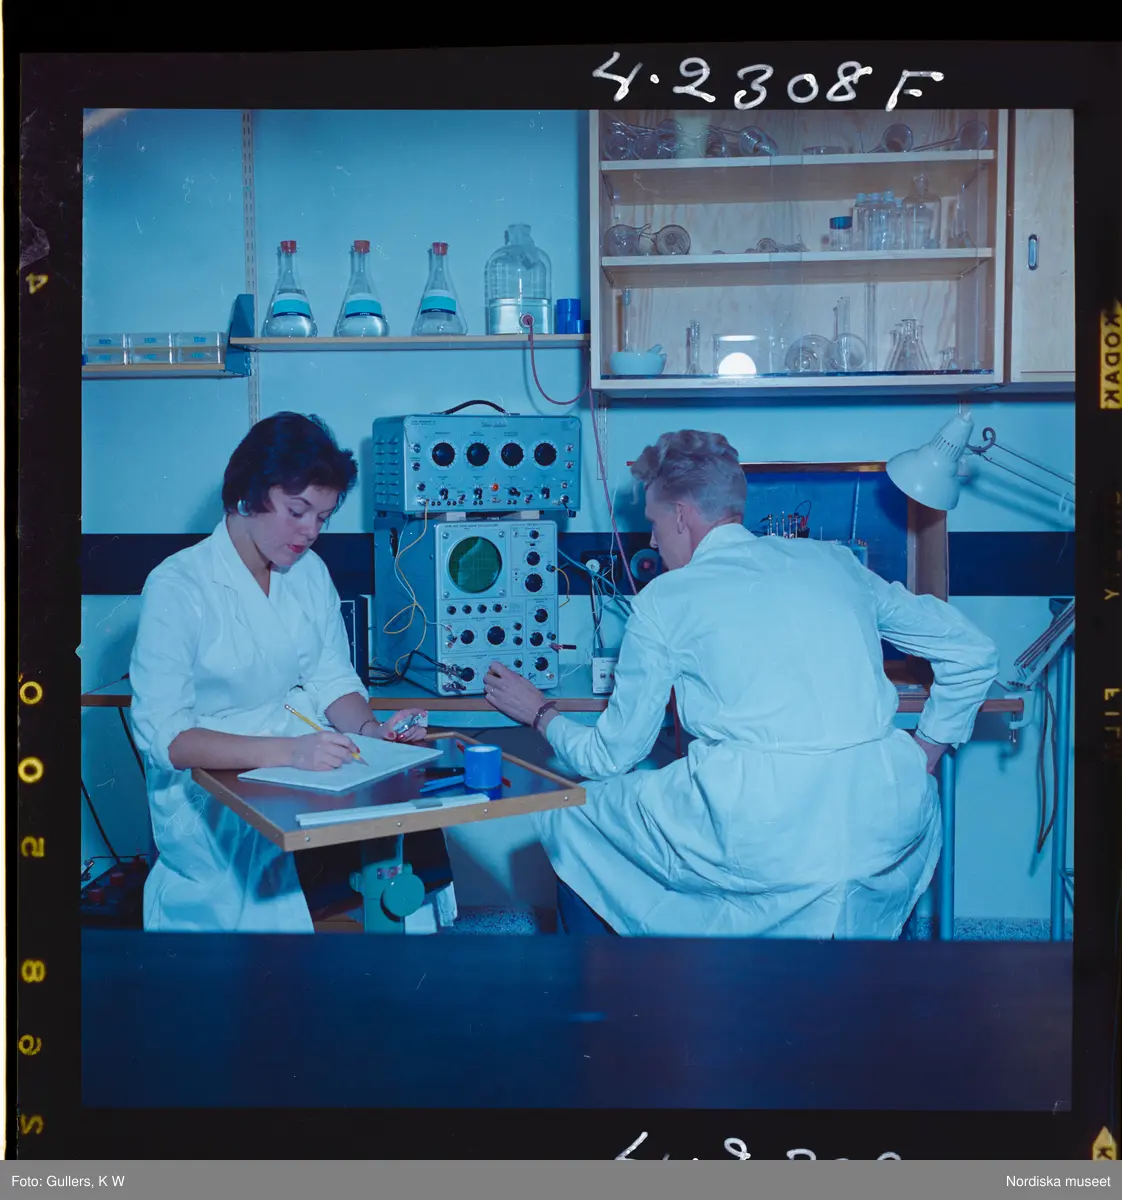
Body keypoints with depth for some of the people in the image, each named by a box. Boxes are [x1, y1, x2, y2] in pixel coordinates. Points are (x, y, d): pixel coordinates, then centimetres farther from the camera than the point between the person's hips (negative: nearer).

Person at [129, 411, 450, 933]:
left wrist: (371, 729, -12)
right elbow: (164, 735, -19)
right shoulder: (177, 586, -13)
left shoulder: (310, 571, 6)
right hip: (212, 795, -5)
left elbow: (332, 681, 10)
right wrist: (285, 751, -31)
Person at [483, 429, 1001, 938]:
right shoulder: (832, 560, 15)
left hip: (762, 841, -4)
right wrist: (924, 757, 26)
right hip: (886, 828, 5)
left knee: (568, 823, 19)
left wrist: (540, 714, 32)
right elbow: (974, 653, 16)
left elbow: (612, 757, 13)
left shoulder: (665, 599, 5)